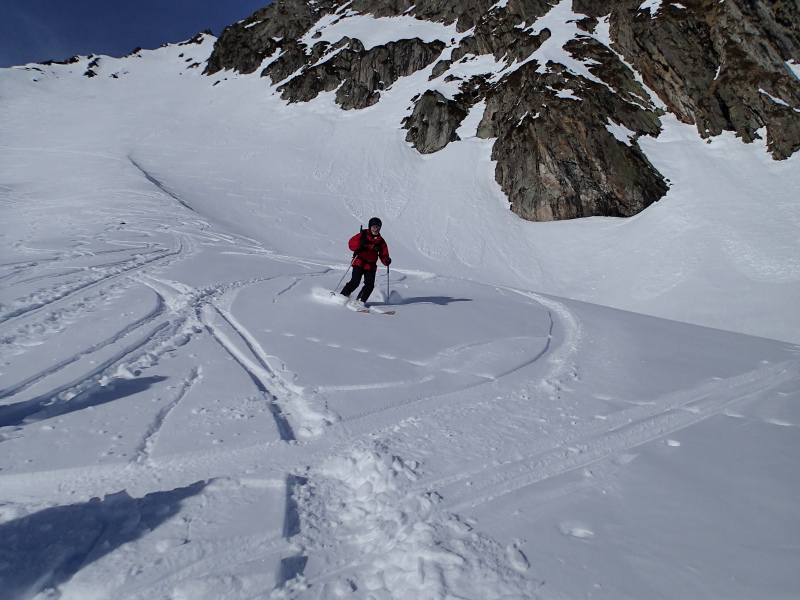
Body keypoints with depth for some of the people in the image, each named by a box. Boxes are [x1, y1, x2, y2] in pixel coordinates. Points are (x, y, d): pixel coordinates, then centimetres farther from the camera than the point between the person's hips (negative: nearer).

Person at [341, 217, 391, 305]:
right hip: (359, 263, -4)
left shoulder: (381, 241, 12)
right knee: (355, 282, -16)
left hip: (371, 265, 4)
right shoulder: (362, 235, 1)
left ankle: (360, 301, 1)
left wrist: (386, 260, -14)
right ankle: (342, 296, -1)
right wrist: (360, 243, -28)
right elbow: (351, 243, -8)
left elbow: (383, 254, 9)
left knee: (370, 284, -11)